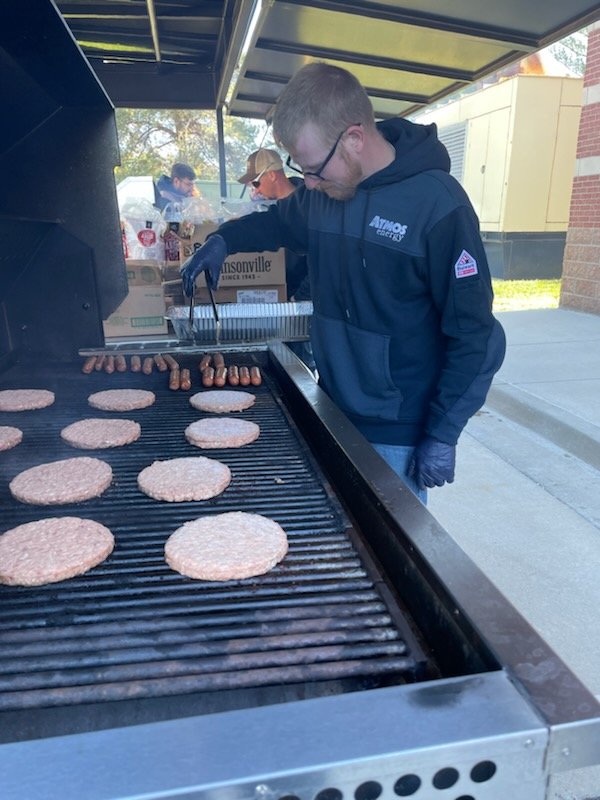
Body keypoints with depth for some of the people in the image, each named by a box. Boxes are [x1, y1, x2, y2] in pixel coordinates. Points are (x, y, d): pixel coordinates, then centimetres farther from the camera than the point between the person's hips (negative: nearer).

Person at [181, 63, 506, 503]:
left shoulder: (437, 202, -19)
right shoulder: (322, 189, 0)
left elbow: (474, 335, -15)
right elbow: (279, 220, 23)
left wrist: (443, 435, -14)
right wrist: (225, 239, 5)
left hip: (397, 434, -6)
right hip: (333, 413, 6)